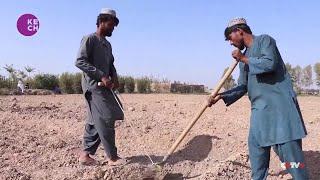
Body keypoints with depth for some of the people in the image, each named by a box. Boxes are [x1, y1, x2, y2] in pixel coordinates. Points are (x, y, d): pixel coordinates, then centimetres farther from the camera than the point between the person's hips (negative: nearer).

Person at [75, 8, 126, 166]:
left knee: (95, 121, 8)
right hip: (93, 85, -9)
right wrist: (102, 76, -21)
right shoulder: (89, 39, -7)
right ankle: (112, 157, -3)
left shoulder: (107, 44, 19)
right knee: (106, 119, -10)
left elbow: (111, 64, 26)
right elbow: (80, 61, -17)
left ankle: (85, 154, 16)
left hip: (103, 87, 9)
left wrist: (114, 77, 3)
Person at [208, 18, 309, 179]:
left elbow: (270, 64, -21)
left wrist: (244, 59, -11)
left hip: (279, 104, -8)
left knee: (290, 150, -6)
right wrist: (221, 96, 7)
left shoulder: (264, 40, -2)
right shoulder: (244, 58, 19)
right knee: (256, 146, 9)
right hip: (259, 108, 8)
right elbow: (242, 87, 18)